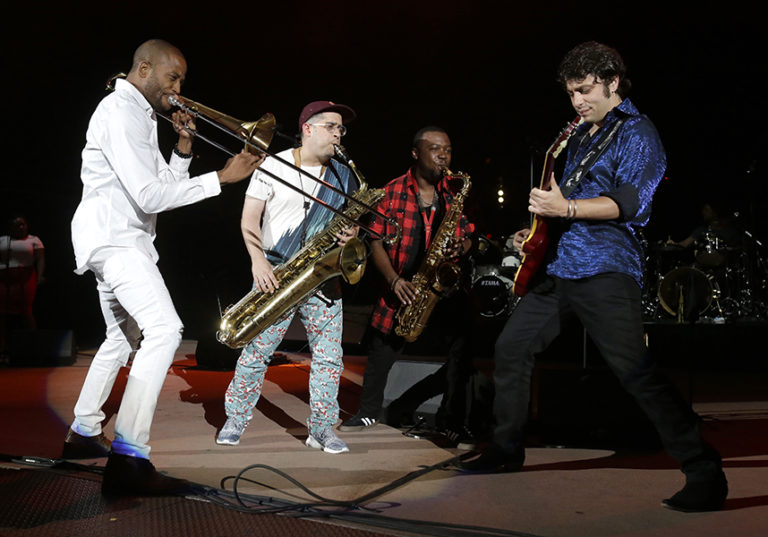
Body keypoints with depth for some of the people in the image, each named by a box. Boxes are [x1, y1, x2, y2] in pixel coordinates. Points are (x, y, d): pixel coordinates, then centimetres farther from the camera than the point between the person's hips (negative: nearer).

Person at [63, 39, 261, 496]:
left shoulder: (140, 115, 19)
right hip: (113, 238, -11)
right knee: (164, 328, -23)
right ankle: (129, 460, -28)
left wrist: (183, 146, 4)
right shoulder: (121, 112, -14)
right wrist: (222, 178, -20)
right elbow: (150, 196, -23)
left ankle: (84, 433, 34)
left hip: (117, 240, 11)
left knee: (124, 337, 21)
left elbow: (164, 185, 19)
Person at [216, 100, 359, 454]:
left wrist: (351, 233, -7)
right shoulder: (273, 166, 0)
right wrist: (258, 260, -15)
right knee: (257, 348, -2)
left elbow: (352, 219, 18)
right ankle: (236, 420, 13)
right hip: (275, 273, -3)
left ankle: (322, 428, 10)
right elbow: (249, 219, -2)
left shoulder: (343, 175, 12)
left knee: (329, 354, 0)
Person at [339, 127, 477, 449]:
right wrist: (394, 280, -15)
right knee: (381, 350, 8)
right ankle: (368, 412, 34)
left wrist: (462, 247, -9)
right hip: (402, 288, -1)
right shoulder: (393, 192, -1)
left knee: (464, 345, -16)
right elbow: (376, 241, -3)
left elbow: (468, 236, 15)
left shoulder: (455, 193, 8)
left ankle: (451, 420, 0)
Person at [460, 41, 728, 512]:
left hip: (604, 269, -9)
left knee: (634, 370, -18)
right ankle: (507, 449, 23)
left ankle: (705, 472, -12)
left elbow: (631, 202, -17)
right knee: (511, 348, 9)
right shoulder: (581, 135, 21)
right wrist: (539, 228, 17)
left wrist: (566, 209, -26)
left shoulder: (636, 132, -4)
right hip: (558, 266, 9)